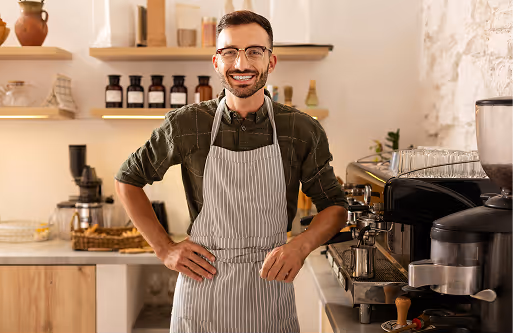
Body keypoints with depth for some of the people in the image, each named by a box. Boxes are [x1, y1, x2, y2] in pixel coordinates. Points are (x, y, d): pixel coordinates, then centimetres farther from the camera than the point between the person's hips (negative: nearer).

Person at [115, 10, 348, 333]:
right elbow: (128, 179, 7)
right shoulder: (187, 125, -5)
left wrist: (302, 245, -15)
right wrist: (165, 249, 0)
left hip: (269, 287, 1)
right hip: (202, 286, 0)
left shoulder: (303, 131, -5)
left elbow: (335, 206, 4)